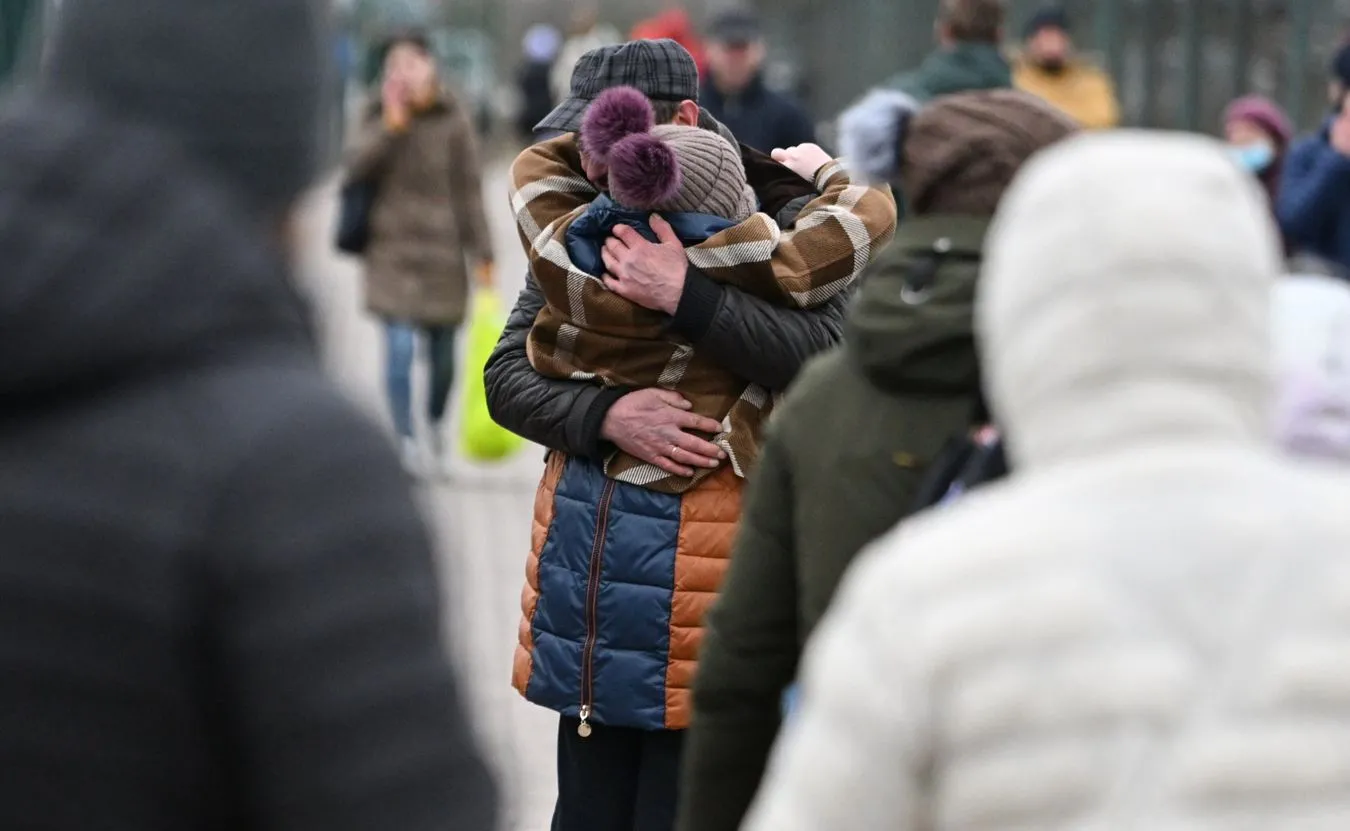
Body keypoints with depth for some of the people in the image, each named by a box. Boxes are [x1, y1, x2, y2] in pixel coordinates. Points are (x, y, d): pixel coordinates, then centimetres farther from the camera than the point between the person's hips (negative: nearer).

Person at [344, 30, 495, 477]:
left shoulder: (454, 119, -4)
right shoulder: (381, 115, 5)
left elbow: (470, 188, -4)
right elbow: (355, 167, -7)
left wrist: (482, 255, -6)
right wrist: (391, 126, -20)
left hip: (442, 251, -1)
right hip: (392, 247, 1)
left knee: (442, 350, 9)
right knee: (400, 347, -11)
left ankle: (436, 425, 35)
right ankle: (407, 440, -4)